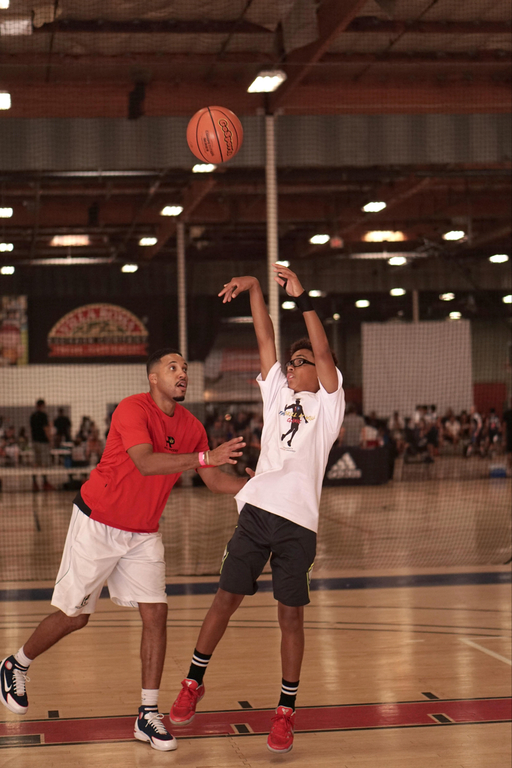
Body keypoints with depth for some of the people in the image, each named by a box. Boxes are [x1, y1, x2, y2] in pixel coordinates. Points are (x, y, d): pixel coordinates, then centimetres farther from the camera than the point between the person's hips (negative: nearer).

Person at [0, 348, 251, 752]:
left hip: (144, 532, 6)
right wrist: (204, 457, -42)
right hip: (98, 522, -6)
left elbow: (215, 480, 6)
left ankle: (149, 715, 3)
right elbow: (146, 463, -36)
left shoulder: (191, 426, 0)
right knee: (74, 616, 3)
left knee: (156, 614, -5)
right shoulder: (133, 409, -21)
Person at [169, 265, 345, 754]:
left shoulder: (328, 403, 5)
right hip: (257, 511, 4)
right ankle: (193, 683, 21)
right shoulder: (277, 391, 16)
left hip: (298, 521, -3)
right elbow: (265, 338, 11)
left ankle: (286, 712, 11)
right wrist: (253, 288, 2)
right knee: (225, 599, 5)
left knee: (291, 617, 1)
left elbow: (323, 352, -9)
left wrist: (301, 297, -17)